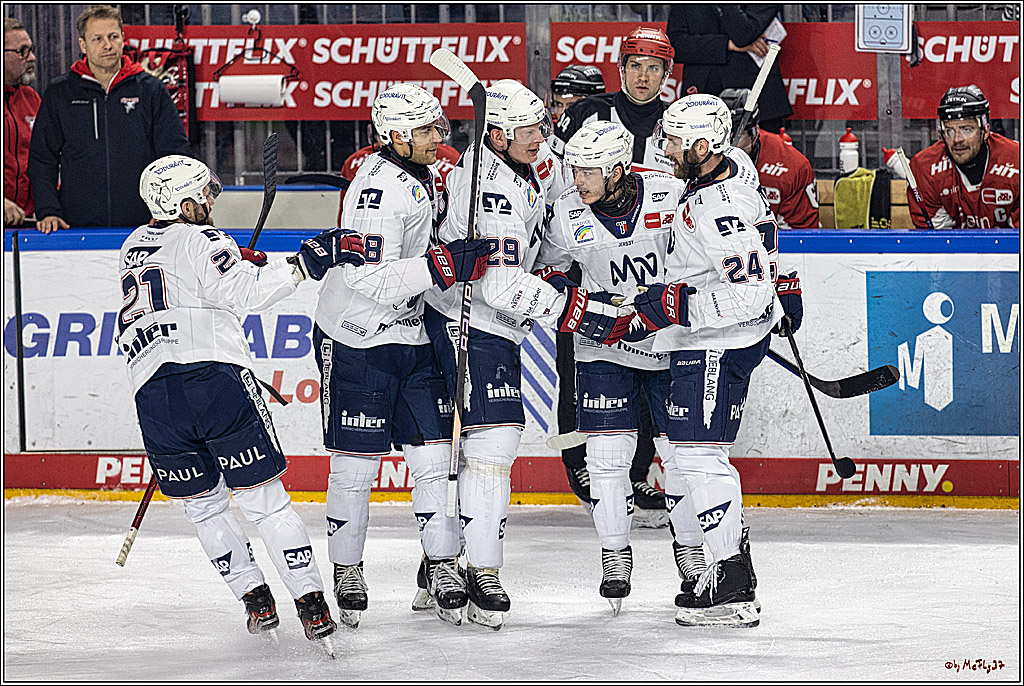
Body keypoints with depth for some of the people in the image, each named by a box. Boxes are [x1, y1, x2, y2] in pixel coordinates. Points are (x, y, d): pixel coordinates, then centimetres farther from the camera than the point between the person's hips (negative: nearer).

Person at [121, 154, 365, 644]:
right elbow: (242, 291, -11)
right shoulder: (200, 240, 5)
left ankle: (255, 601, 11)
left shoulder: (133, 248, 25)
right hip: (216, 376, -4)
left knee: (203, 504, 18)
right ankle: (310, 603, -3)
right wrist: (304, 264, -12)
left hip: (152, 391, 4)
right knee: (264, 499, 0)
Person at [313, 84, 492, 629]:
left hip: (412, 335, 8)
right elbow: (371, 280, -31)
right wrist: (444, 266, -34)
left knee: (434, 453, 4)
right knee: (356, 462, 0)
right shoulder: (378, 188, -23)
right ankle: (347, 573, 15)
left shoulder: (425, 175, 6)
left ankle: (440, 565, 12)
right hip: (356, 341, -8)